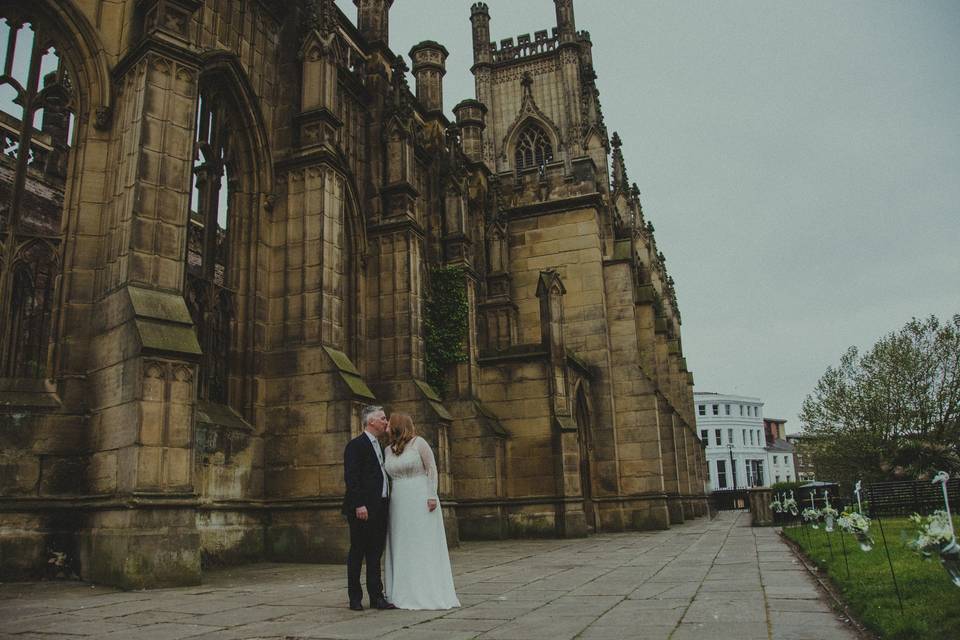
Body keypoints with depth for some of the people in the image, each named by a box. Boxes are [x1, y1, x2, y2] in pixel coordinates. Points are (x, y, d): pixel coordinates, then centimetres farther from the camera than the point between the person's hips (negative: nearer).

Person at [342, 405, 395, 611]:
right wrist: (359, 505, -22)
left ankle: (376, 596, 15)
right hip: (363, 509, -8)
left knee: (375, 553, 10)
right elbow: (351, 477, -16)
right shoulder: (356, 445, -8)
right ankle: (355, 598, 11)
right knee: (357, 553, 2)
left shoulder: (379, 446, 19)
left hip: (380, 508, 8)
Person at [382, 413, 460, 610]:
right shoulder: (388, 450, 11)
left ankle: (429, 593, 5)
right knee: (402, 549, 7)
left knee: (425, 547, -2)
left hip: (421, 502, -6)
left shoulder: (418, 443, -5)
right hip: (399, 505, 6)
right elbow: (388, 477, 15)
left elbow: (432, 468, -8)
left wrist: (432, 496, -15)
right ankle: (405, 593, 13)